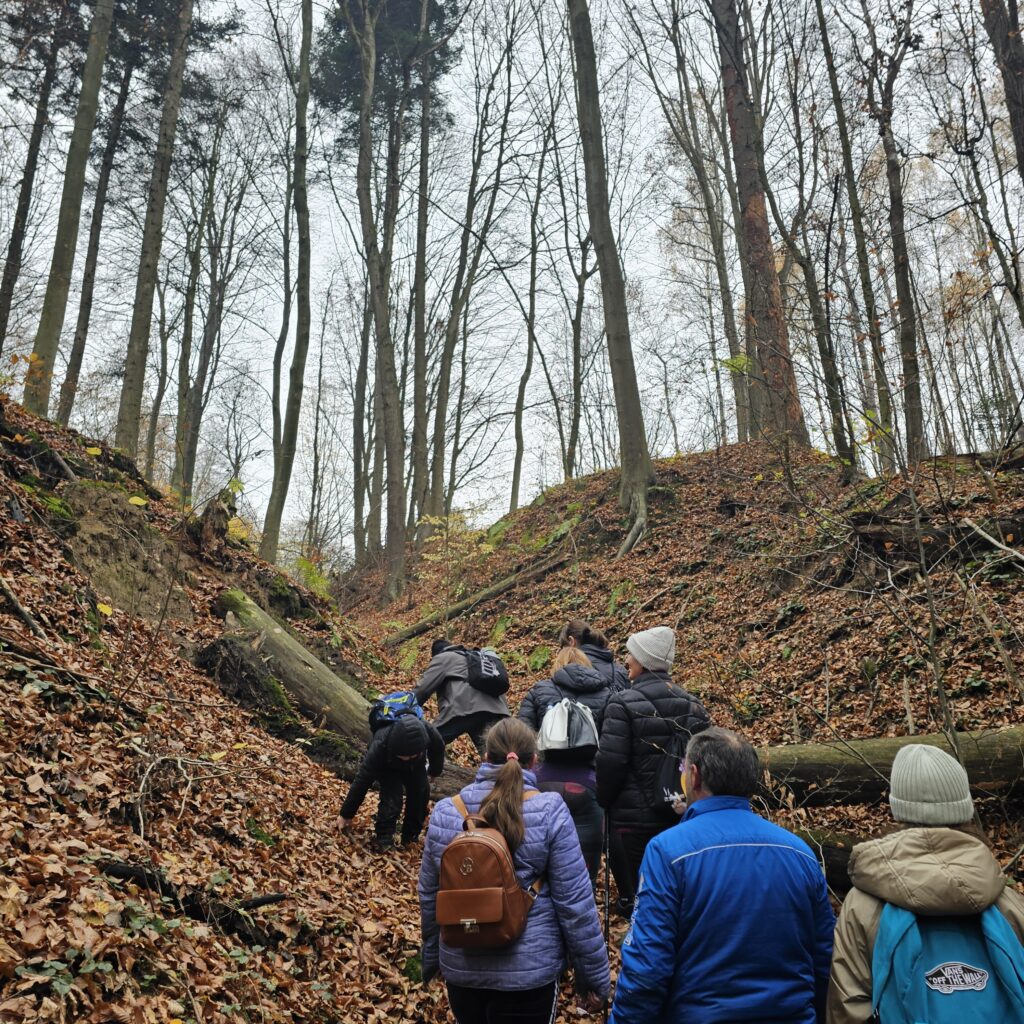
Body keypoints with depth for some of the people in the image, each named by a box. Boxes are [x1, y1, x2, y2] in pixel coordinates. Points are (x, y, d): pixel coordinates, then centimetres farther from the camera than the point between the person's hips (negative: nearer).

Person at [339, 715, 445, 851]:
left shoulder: (429, 733, -40)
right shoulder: (380, 746, -45)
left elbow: (438, 749, -13)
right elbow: (362, 780, -33)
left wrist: (434, 772, 7)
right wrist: (347, 814, -23)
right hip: (387, 767, -3)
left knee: (421, 792, -12)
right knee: (392, 797, -23)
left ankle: (411, 835, 8)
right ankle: (384, 838, -7)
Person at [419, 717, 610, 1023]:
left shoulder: (445, 813, -5)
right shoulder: (549, 812, -15)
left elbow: (429, 897, 6)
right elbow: (575, 903, -12)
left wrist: (432, 960, 21)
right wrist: (594, 978, -1)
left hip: (460, 968, 3)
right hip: (529, 971, -3)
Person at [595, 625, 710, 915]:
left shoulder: (624, 704, -14)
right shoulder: (693, 705, 4)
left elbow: (610, 761, -17)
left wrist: (605, 802, -1)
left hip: (634, 816, -6)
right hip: (681, 816, 6)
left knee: (636, 894, 6)